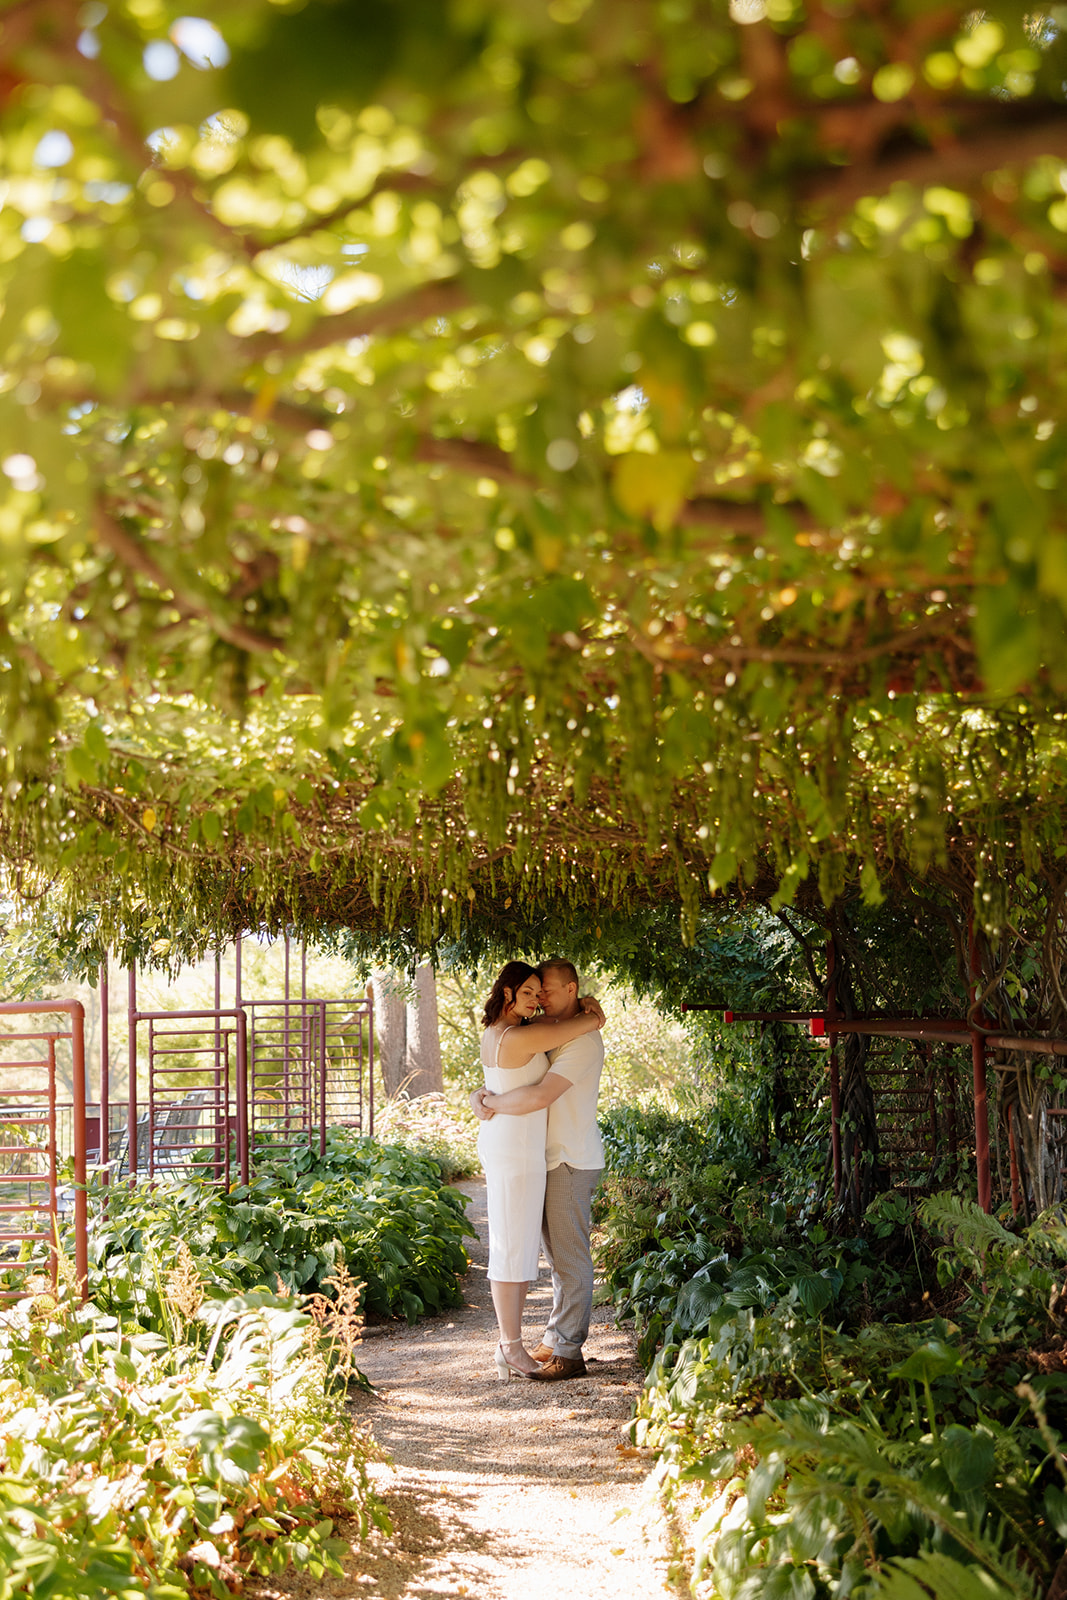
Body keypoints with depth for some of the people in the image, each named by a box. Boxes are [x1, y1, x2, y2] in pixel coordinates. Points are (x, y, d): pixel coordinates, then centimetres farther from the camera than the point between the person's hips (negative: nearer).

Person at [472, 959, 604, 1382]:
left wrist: (493, 1103, -14)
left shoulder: (583, 1041, -17)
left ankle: (568, 1351, -2)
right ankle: (555, 1340, 21)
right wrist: (481, 1094, -6)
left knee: (570, 1257, -5)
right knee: (557, 1254, 14)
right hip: (551, 1158, 9)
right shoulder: (548, 1034, 15)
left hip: (572, 1161, -9)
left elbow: (540, 1096, -28)